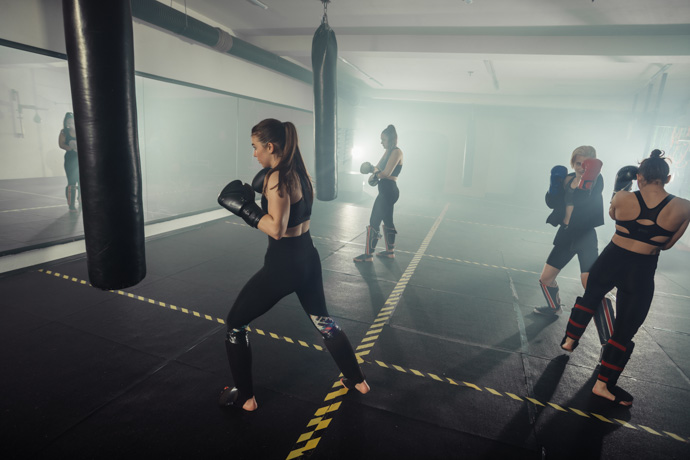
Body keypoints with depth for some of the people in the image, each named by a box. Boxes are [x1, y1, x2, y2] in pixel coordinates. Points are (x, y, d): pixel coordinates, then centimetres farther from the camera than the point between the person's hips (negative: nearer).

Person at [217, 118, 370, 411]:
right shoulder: (300, 171, 6)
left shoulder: (276, 178, -19)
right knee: (323, 321, 25)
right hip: (308, 258, 8)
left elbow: (276, 229, -27)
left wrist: (243, 206, -17)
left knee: (235, 324, 12)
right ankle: (357, 380, 37)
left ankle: (244, 398, 24)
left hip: (282, 265, -8)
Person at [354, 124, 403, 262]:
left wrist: (376, 174, -4)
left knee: (374, 222, -5)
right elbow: (378, 167, 17)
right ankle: (390, 251, 29)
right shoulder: (388, 152, 15)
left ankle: (368, 255, 4)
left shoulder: (397, 152, -14)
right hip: (386, 191, 10)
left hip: (388, 191, -10)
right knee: (387, 221, 17)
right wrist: (371, 168, -6)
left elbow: (386, 173, -23)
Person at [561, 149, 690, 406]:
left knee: (589, 298, 30)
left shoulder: (622, 198, -8)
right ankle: (603, 384, 15)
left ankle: (569, 340, 43)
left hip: (610, 261, 2)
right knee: (625, 331, 8)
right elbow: (667, 244, 2)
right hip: (641, 273, -1)